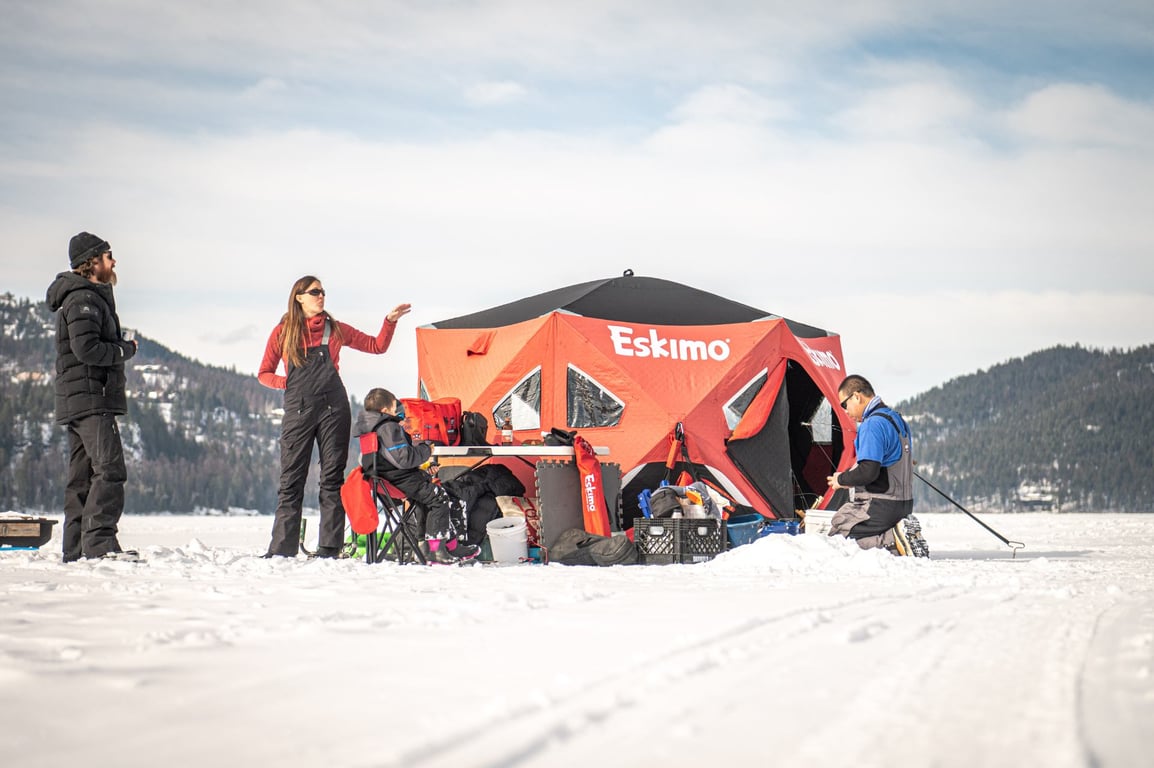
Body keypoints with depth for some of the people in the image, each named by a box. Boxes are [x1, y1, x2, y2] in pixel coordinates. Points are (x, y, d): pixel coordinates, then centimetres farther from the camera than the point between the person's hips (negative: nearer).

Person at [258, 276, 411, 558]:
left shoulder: (335, 329, 11)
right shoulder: (283, 332, 8)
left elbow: (376, 346, 16)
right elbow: (264, 373, 14)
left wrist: (390, 321, 3)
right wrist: (285, 382, -3)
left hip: (333, 409, 1)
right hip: (298, 409, -1)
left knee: (332, 479, -1)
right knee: (291, 480, -2)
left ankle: (329, 550, 1)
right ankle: (281, 550, 1)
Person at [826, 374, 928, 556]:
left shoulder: (872, 424, -16)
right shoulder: (898, 420, 15)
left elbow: (868, 472, -24)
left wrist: (842, 480, -6)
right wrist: (851, 477, 17)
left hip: (879, 507, -10)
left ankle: (893, 539, -15)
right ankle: (898, 531, 2)